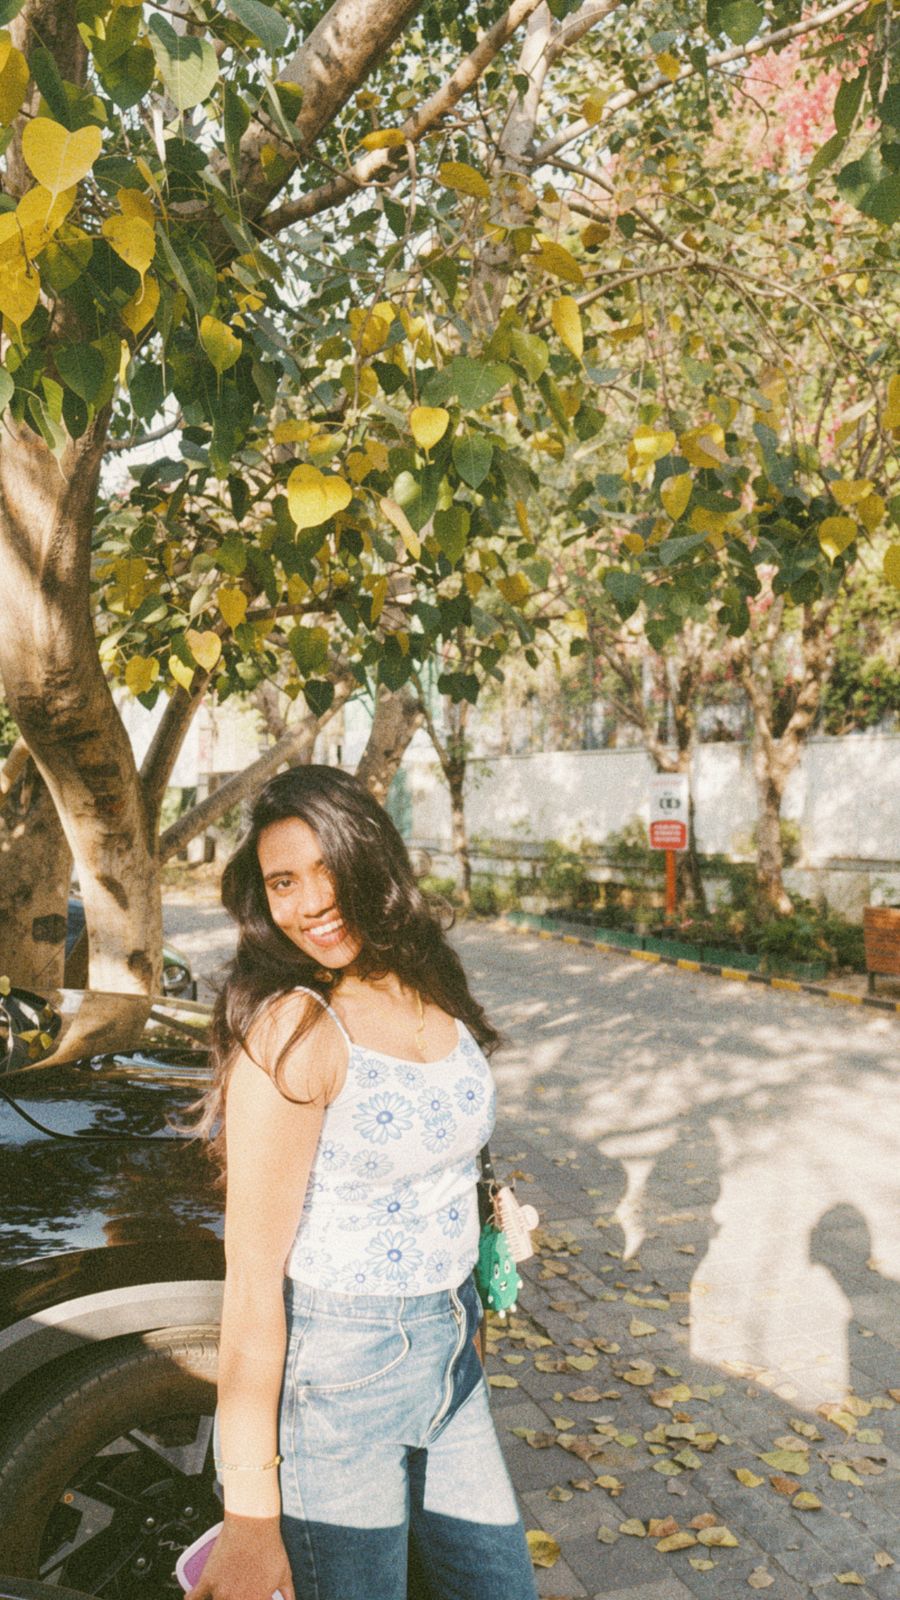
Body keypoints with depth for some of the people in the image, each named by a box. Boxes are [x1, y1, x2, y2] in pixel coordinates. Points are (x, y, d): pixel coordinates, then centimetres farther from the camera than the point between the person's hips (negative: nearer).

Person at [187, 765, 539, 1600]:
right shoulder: (292, 1028, -22)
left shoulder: (433, 992, -2)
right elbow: (252, 1277, -22)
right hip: (332, 1370, -7)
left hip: (447, 1350, 7)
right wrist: (249, 1516, -20)